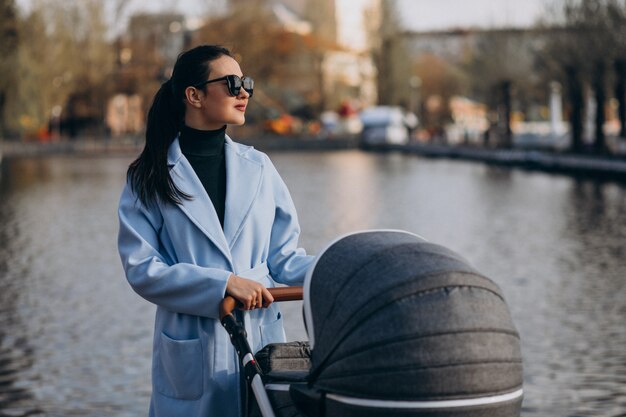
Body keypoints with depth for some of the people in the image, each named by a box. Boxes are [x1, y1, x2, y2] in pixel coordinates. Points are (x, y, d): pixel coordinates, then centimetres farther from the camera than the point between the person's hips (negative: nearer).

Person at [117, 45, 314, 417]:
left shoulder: (258, 167, 8)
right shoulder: (150, 178, -1)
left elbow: (283, 255, 8)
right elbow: (141, 268, -9)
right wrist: (224, 283, -19)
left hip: (261, 338, 3)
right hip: (191, 350, -3)